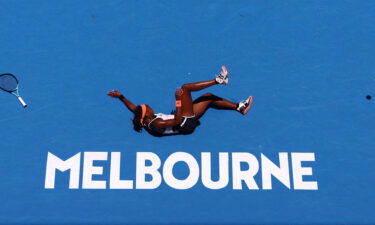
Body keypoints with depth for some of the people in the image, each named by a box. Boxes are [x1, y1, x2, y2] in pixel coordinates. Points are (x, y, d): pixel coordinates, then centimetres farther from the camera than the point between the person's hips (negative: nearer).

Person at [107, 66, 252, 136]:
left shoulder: (145, 120, 1)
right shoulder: (156, 124, -27)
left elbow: (133, 108, 16)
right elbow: (176, 121, -35)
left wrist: (120, 97, 15)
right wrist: (179, 102, -34)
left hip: (186, 121, 10)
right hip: (186, 123, -10)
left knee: (209, 97, 14)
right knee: (183, 89, -20)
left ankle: (239, 107, 26)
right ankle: (218, 80, -11)